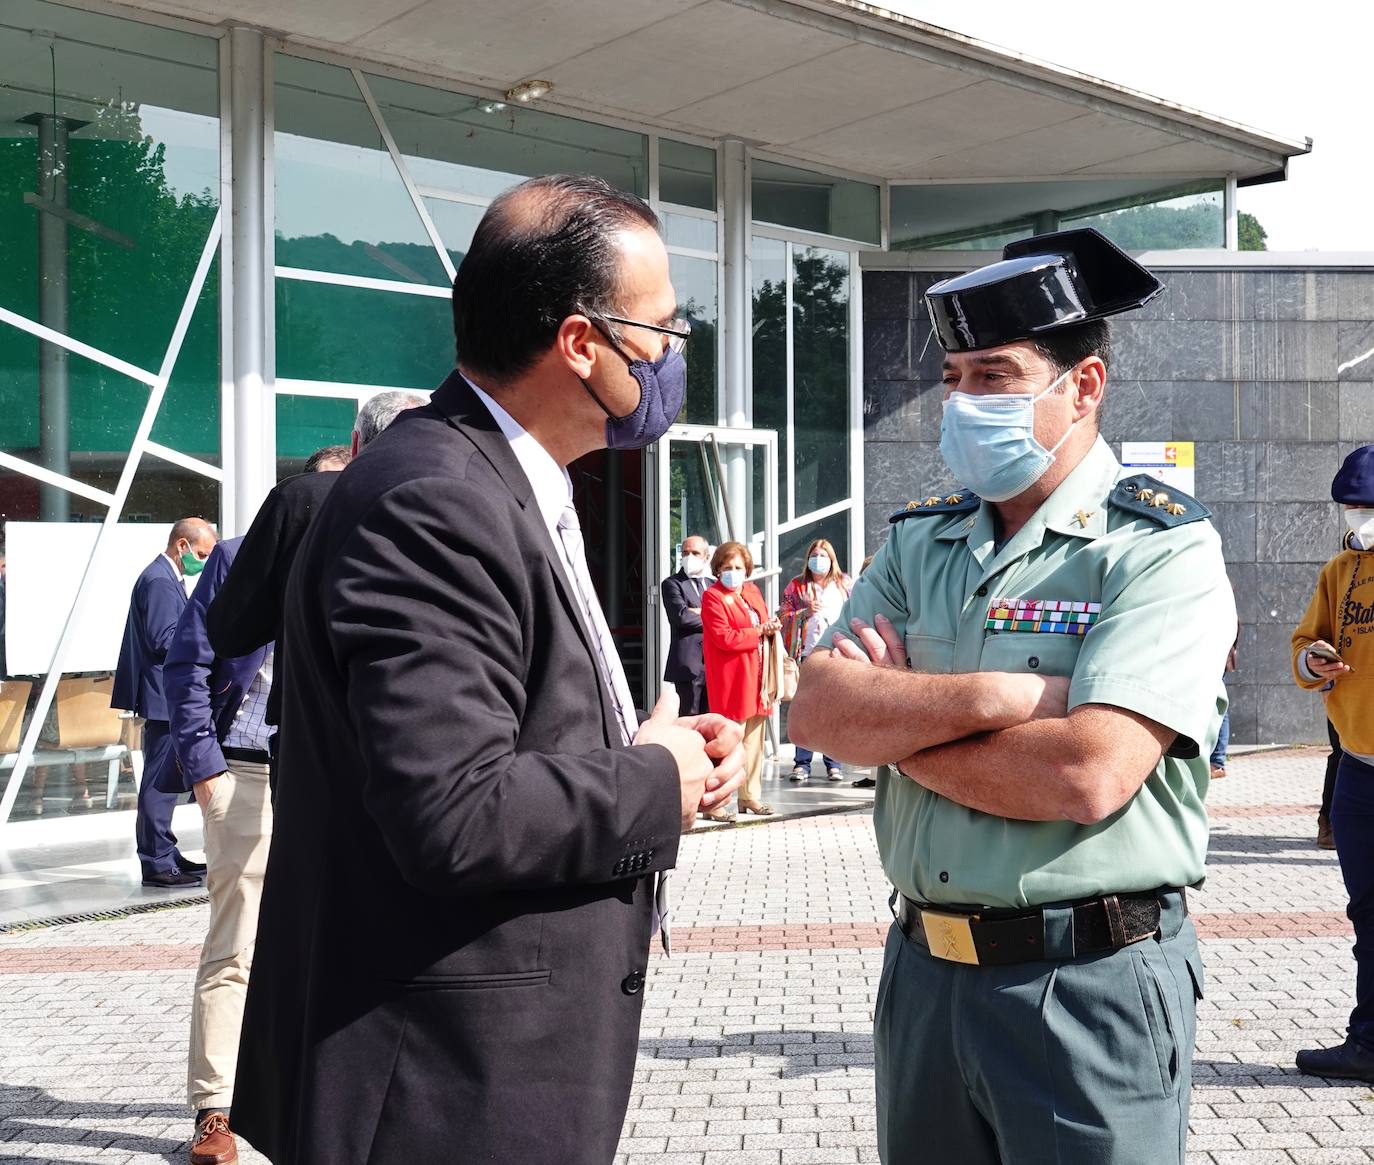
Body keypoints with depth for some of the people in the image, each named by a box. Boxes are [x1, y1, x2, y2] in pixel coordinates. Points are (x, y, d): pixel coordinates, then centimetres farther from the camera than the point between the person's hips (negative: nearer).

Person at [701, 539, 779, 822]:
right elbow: (723, 637, -17)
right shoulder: (712, 597, -8)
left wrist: (771, 626, 4)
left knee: (754, 740, 13)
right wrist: (758, 631, -12)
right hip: (731, 680, -8)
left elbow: (764, 622, 27)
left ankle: (750, 796, 23)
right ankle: (714, 804, -7)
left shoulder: (752, 592, 16)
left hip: (756, 677, 8)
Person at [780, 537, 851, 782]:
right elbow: (785, 617, 9)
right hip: (808, 655, 0)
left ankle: (834, 764, 6)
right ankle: (802, 763, 2)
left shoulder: (845, 584, 13)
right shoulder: (796, 586, 12)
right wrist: (806, 612, -7)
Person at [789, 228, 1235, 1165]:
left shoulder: (1164, 550, -11)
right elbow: (818, 709, -6)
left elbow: (1087, 775, -24)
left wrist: (893, 719, -11)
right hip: (924, 969, 6)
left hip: (1092, 983, -5)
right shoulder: (919, 540, 7)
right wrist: (997, 696, -19)